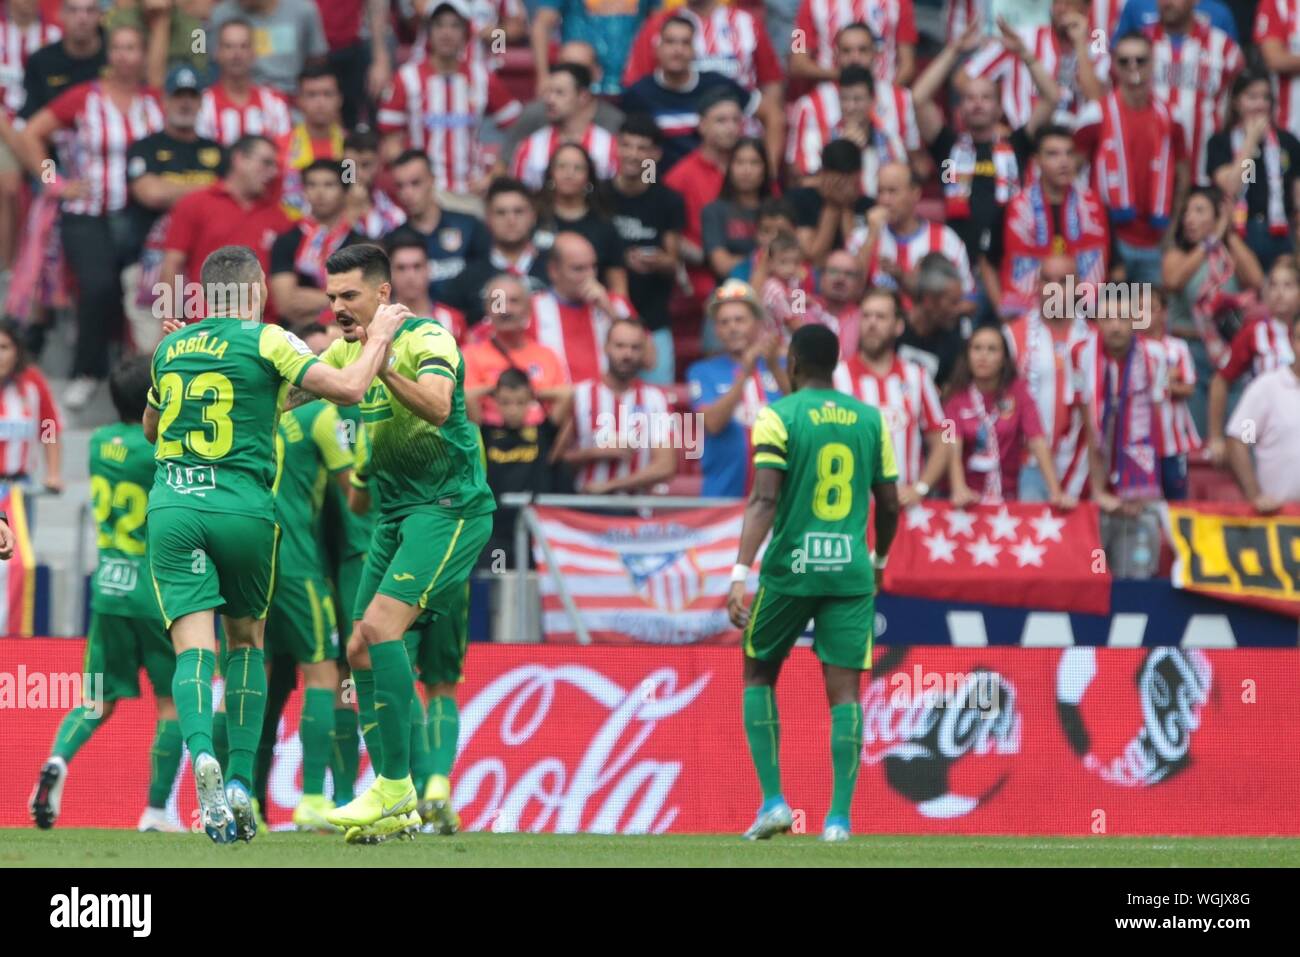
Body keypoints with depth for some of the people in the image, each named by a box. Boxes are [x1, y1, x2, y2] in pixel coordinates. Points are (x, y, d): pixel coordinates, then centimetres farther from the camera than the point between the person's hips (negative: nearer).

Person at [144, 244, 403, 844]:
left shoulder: (170, 349, 13)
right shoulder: (266, 341, -1)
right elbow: (349, 389, -9)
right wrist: (378, 338, 8)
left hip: (172, 504, 2)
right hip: (243, 507, -2)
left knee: (194, 646, -5)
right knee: (247, 639, 17)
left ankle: (202, 754, -32)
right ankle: (240, 782, 9)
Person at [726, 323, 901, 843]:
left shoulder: (778, 416, -4)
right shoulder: (871, 420, 7)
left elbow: (764, 501, -14)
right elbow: (889, 505, 11)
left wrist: (740, 575, -18)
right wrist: (879, 561, 29)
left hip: (789, 569, -2)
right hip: (851, 572, 2)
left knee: (758, 674, 16)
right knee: (844, 689, 1)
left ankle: (773, 800, 7)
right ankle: (839, 816, -8)